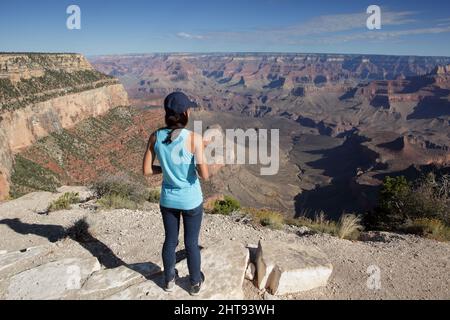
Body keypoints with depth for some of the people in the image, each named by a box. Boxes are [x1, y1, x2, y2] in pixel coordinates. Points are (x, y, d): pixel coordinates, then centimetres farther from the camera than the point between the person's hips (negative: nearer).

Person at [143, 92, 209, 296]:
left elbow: (147, 170, -6)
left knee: (170, 240, 23)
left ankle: (169, 280, 44)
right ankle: (195, 283, 38)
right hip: (191, 200, -3)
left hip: (168, 199, 3)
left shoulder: (156, 137, -11)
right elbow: (204, 175, -23)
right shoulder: (194, 138, -23)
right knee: (191, 243, 17)